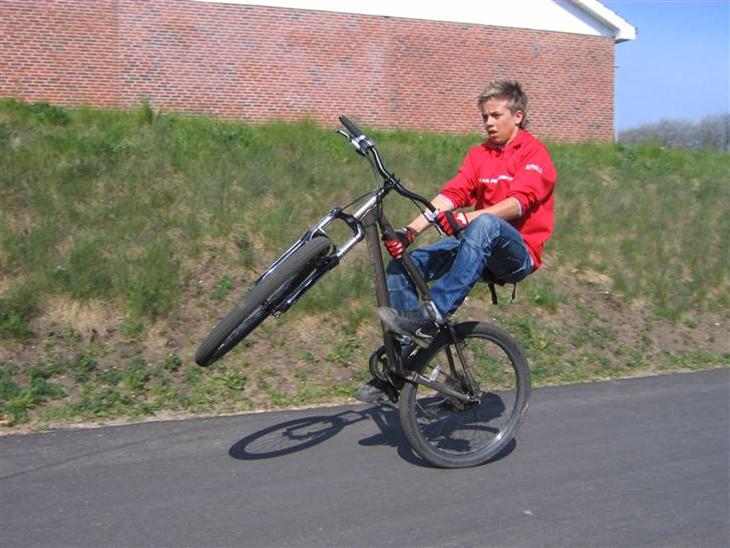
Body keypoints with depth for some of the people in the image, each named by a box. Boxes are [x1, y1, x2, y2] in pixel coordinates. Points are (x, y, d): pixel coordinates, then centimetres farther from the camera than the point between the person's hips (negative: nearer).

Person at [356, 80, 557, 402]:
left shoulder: (534, 152, -3)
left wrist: (469, 217, -36)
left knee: (484, 224, -40)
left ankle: (431, 317, -42)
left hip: (517, 253, -6)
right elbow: (451, 195, -2)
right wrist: (410, 230, -18)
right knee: (400, 265, -12)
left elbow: (520, 201, -20)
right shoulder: (479, 155, 13)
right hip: (478, 247, 6)